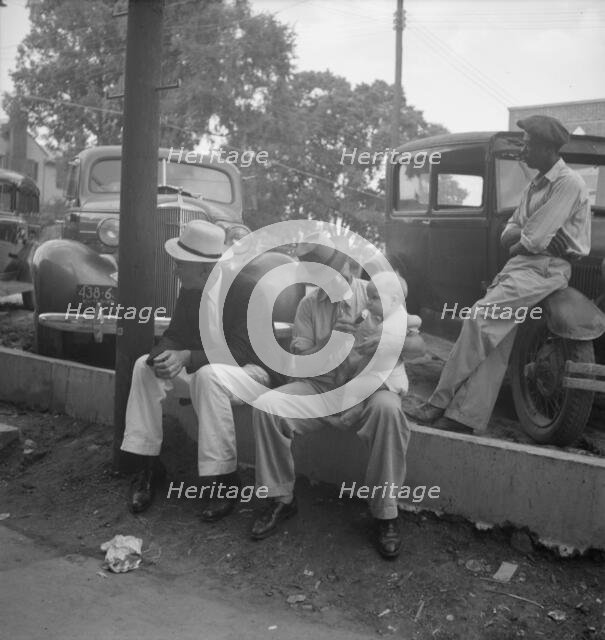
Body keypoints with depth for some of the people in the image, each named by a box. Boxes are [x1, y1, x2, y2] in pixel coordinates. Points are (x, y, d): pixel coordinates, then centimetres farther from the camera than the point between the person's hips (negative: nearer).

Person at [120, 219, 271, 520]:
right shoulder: (190, 292, 0)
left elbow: (238, 354, -28)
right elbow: (173, 335, 1)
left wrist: (186, 357, -38)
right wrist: (163, 356, -24)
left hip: (251, 372, -8)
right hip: (200, 370, 8)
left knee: (209, 375, -39)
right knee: (144, 365, -8)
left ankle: (225, 481, -26)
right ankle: (147, 467, -3)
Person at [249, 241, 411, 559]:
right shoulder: (309, 304, 7)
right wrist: (327, 340, -15)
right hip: (319, 386, 2)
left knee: (388, 409, -37)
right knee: (265, 406, -22)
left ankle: (385, 514, -21)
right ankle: (280, 498, -3)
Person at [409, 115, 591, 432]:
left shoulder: (569, 184, -9)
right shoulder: (536, 185, 21)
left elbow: (532, 239, -16)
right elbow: (508, 235, 16)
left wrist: (517, 243, 5)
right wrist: (525, 235, -5)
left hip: (546, 267, -8)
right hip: (520, 264, 8)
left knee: (480, 317, -23)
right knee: (495, 338, -5)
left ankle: (441, 402, -19)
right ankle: (469, 418, -9)